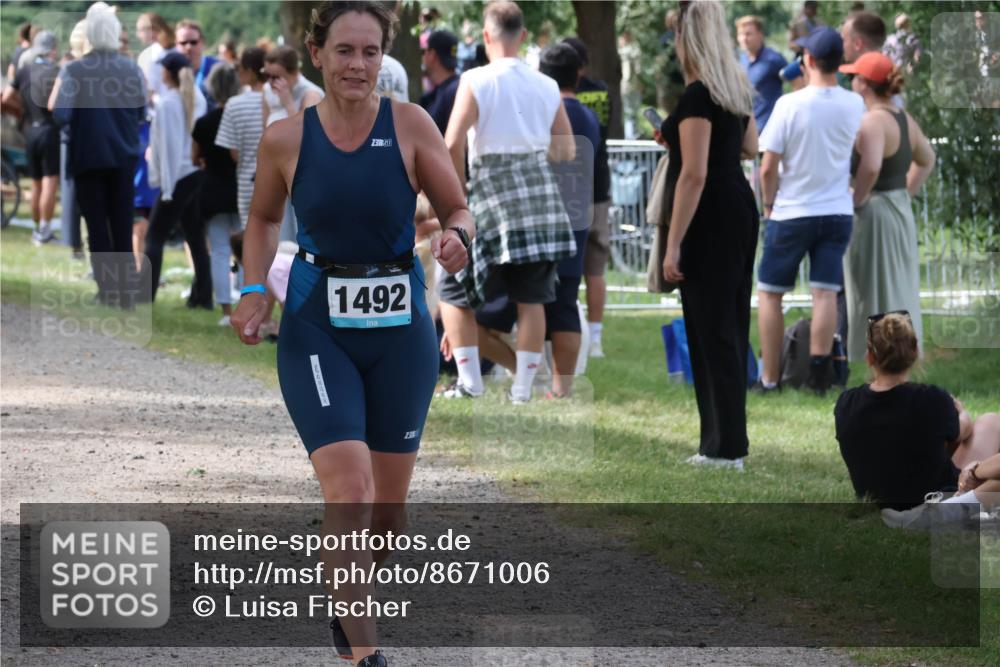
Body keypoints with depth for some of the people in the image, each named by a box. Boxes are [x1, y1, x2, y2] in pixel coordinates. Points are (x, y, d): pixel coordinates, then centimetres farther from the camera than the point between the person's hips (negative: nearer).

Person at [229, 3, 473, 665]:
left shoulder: (410, 125, -5)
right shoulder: (286, 138, -3)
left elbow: (459, 209, 1)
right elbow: (263, 219, 14)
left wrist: (455, 238, -21)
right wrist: (254, 291, 1)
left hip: (401, 325, 1)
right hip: (317, 327, -1)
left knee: (390, 505, 11)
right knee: (349, 491, -18)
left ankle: (349, 603, 40)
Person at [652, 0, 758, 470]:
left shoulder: (697, 95, -19)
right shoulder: (736, 87, 9)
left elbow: (694, 175, -23)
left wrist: (673, 246, -22)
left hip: (709, 220, -10)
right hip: (739, 209, 10)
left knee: (712, 330, -5)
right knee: (729, 326, 14)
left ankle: (726, 448, -4)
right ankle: (726, 437, 21)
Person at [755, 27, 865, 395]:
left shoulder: (790, 104, -14)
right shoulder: (854, 104, -3)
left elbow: (768, 168, -11)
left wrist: (769, 203, 3)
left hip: (791, 213, -3)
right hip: (838, 212, 3)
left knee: (769, 293, 8)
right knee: (825, 293, 3)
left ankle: (770, 378, 9)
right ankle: (819, 371, -4)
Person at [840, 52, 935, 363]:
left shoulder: (872, 121, -19)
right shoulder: (904, 119, 8)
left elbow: (870, 167, -35)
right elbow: (927, 160, 22)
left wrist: (857, 199, -20)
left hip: (872, 215, -9)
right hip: (901, 210, 9)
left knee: (873, 297, -2)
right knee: (901, 291, 16)